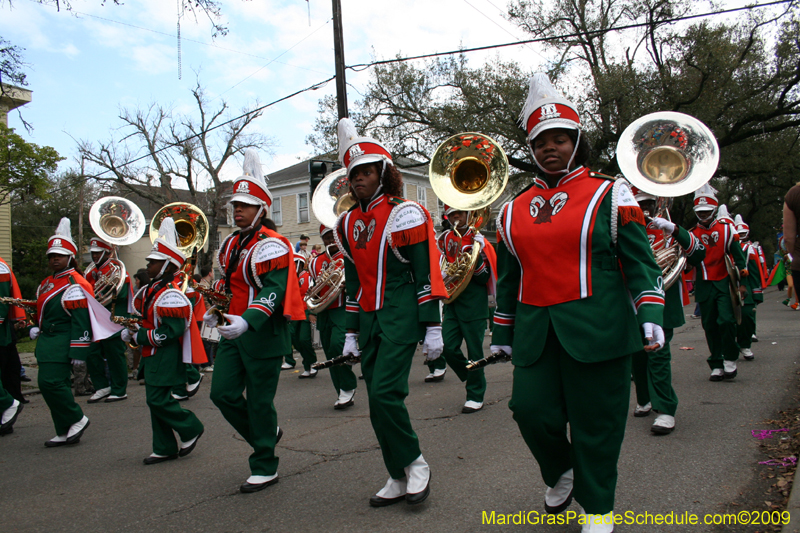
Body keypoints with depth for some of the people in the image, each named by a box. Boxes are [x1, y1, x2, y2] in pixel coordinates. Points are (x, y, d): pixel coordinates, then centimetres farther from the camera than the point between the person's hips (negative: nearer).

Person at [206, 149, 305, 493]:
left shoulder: (271, 245, -14)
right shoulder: (230, 244, 13)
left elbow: (273, 290, -25)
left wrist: (247, 321, -38)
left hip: (263, 334, -8)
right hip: (233, 331, 8)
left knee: (259, 400, 0)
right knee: (223, 393, 6)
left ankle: (265, 468, 15)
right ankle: (266, 435, 31)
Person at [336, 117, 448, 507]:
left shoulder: (404, 215, -7)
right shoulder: (348, 224, 13)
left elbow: (426, 275, -9)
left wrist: (432, 328, -12)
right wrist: (351, 333, 15)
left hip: (400, 317, -7)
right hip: (369, 320, 7)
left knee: (385, 392, -16)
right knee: (378, 403, 7)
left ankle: (416, 463, 7)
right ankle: (399, 479, 20)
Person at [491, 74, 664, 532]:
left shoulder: (609, 196, 2)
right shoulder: (515, 209, 12)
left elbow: (640, 261, 0)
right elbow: (508, 278, 16)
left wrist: (651, 314, -12)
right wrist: (502, 333, 17)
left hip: (596, 329, -3)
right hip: (535, 332, 3)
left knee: (596, 422, 3)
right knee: (531, 408, -3)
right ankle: (559, 474, 29)